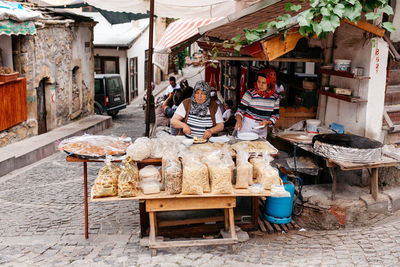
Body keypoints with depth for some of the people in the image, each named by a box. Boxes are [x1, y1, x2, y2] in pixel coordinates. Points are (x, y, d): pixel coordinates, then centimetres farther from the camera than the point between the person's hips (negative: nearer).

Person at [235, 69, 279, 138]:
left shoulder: (275, 98, 0)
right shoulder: (250, 93, -10)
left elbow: (275, 116, 4)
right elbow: (240, 110, -8)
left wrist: (267, 122, -14)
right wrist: (239, 120, -26)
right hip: (247, 129, -3)